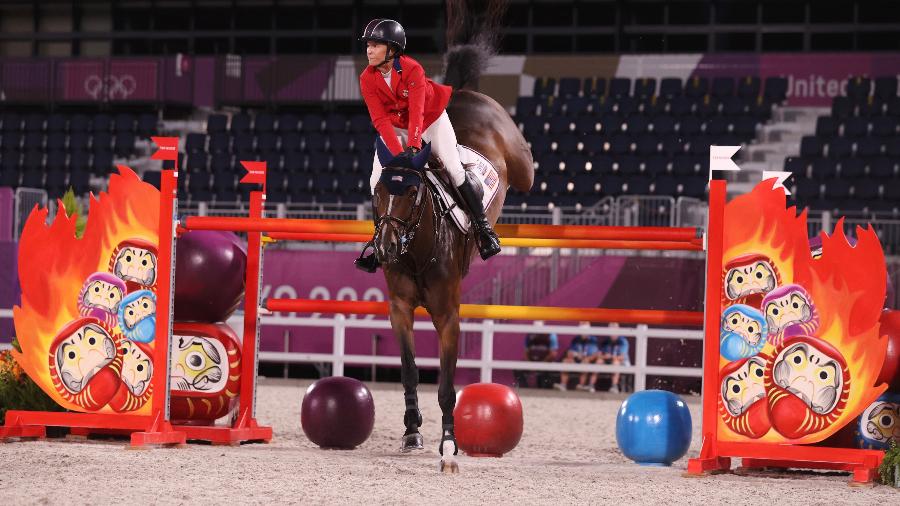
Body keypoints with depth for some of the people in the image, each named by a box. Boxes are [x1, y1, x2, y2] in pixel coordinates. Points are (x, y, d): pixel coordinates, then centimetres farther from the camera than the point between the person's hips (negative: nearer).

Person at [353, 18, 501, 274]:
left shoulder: (413, 70, -30)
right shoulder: (367, 79, -20)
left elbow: (417, 113, -36)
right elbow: (381, 120, -26)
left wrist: (413, 146, -48)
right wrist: (399, 152, -37)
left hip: (431, 119, -3)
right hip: (395, 127, 3)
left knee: (454, 169, -13)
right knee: (377, 181, -8)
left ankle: (483, 227, -3)